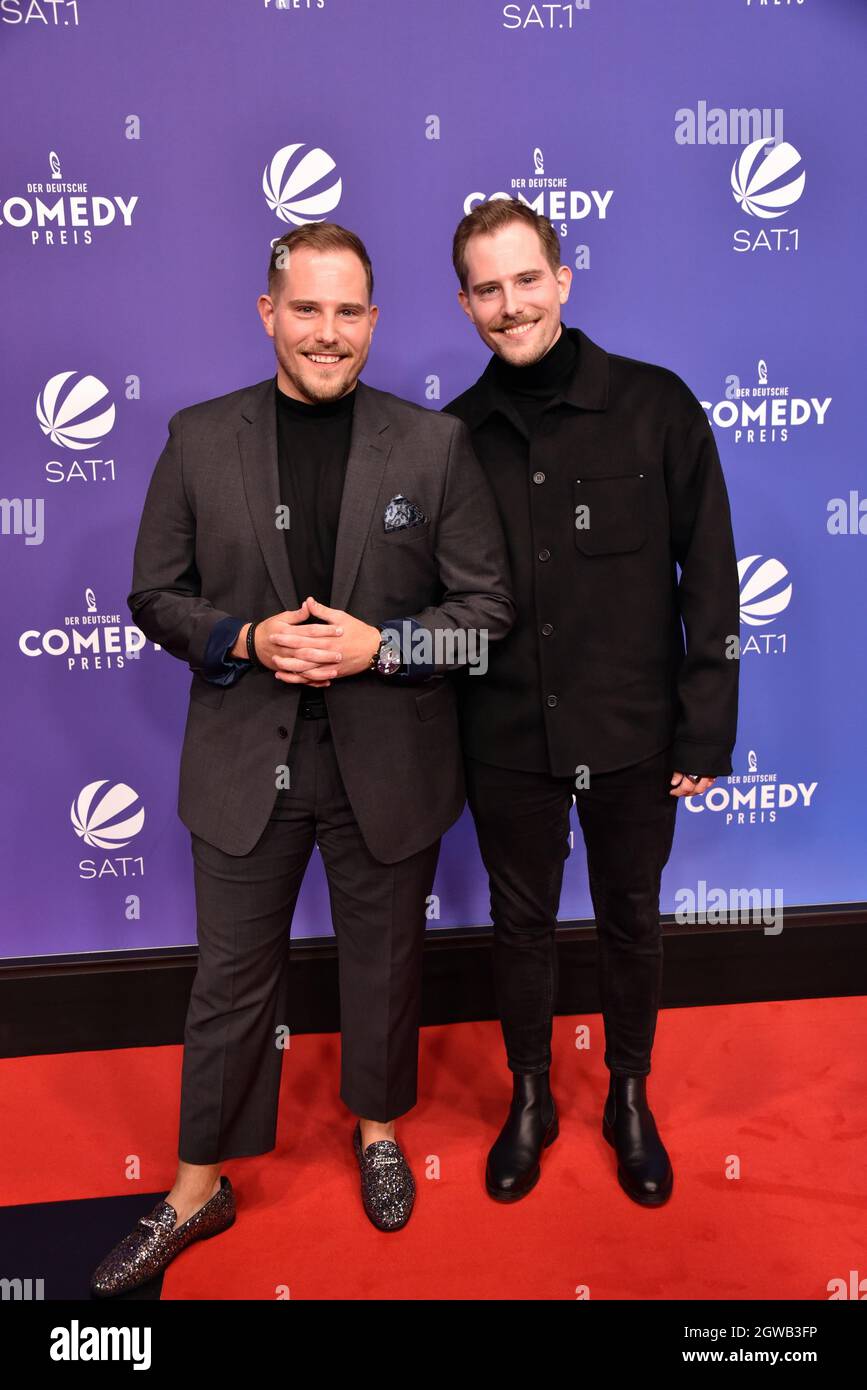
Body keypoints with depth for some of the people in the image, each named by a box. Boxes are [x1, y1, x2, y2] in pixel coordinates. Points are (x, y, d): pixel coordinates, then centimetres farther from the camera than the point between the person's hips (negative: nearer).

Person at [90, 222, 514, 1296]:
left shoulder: (435, 444, -3)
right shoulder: (199, 440, -1)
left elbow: (488, 606, -3)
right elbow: (156, 597, 3)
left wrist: (380, 644, -18)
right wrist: (245, 639, -16)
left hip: (388, 765, 0)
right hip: (246, 765, 1)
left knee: (383, 964, 18)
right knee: (232, 979, 13)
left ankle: (376, 1126, 47)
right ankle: (199, 1187, 35)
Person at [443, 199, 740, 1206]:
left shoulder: (655, 406, -6)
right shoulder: (454, 435, 0)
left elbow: (709, 576, -4)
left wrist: (706, 732, -7)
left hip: (632, 737, -1)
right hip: (506, 743, 2)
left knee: (631, 923, 16)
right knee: (521, 925, 16)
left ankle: (629, 1097, 41)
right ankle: (530, 1101, 40)